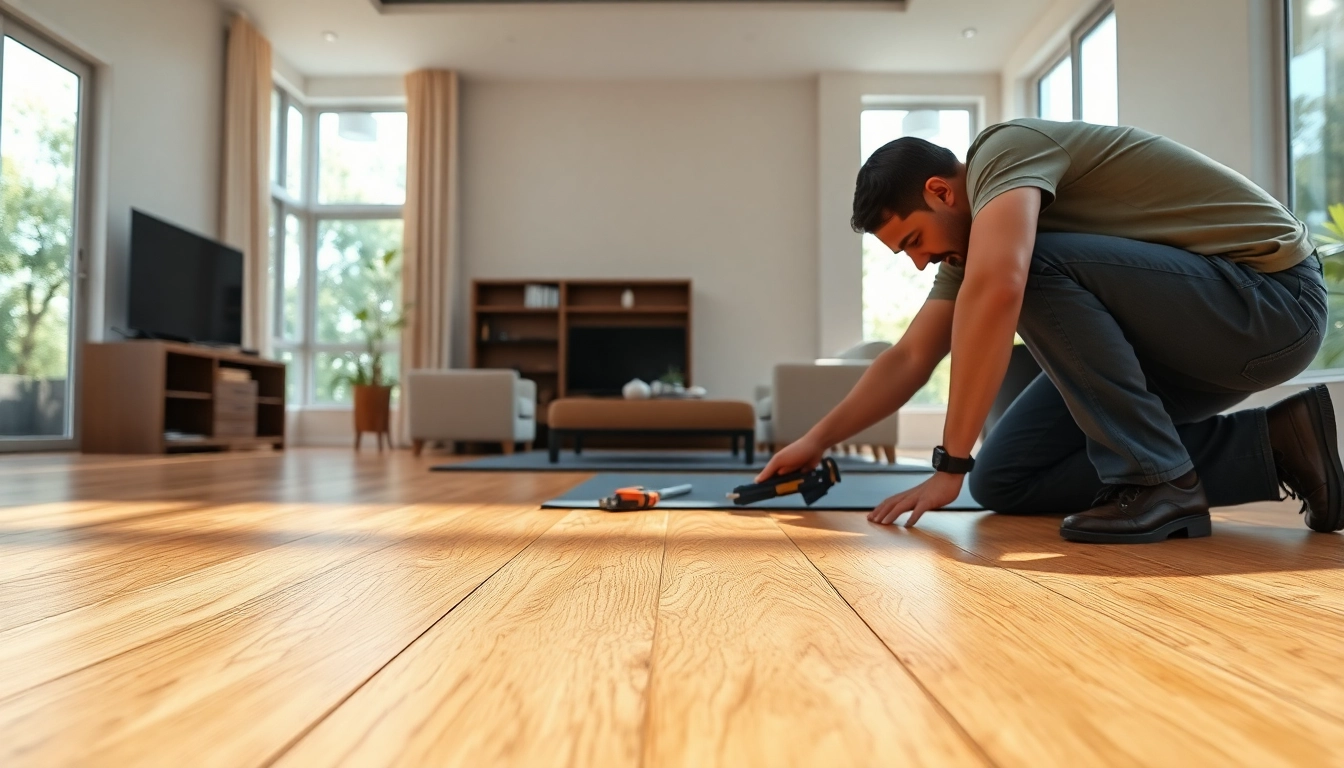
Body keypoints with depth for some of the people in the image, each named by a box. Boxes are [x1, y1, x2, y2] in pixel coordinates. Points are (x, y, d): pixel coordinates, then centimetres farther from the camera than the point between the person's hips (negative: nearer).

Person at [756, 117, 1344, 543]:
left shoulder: (1003, 149, -17)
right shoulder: (970, 239, 9)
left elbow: (995, 288, -36)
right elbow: (909, 359, 11)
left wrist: (951, 463, -32)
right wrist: (817, 441, 7)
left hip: (1274, 293, -9)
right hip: (1187, 332, 9)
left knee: (1030, 263, -28)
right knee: (1003, 482, 1)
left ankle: (1153, 481, -19)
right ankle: (1267, 445, 3)